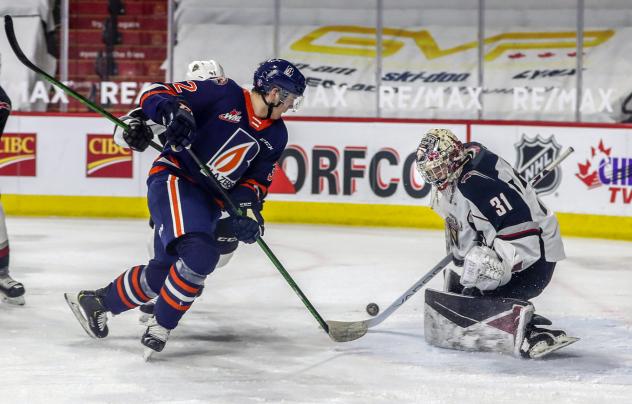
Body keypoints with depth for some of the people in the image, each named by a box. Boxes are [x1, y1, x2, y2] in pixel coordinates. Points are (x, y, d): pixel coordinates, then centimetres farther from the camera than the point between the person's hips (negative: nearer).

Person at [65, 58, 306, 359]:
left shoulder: (276, 135, 8)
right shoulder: (225, 94, -12)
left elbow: (257, 179, 10)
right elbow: (156, 94, -11)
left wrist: (248, 207, -10)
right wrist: (173, 111, -33)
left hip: (210, 199, 8)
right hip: (174, 179, -8)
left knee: (164, 270, 8)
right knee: (199, 253, -27)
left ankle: (95, 302, 28)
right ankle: (161, 327, -12)